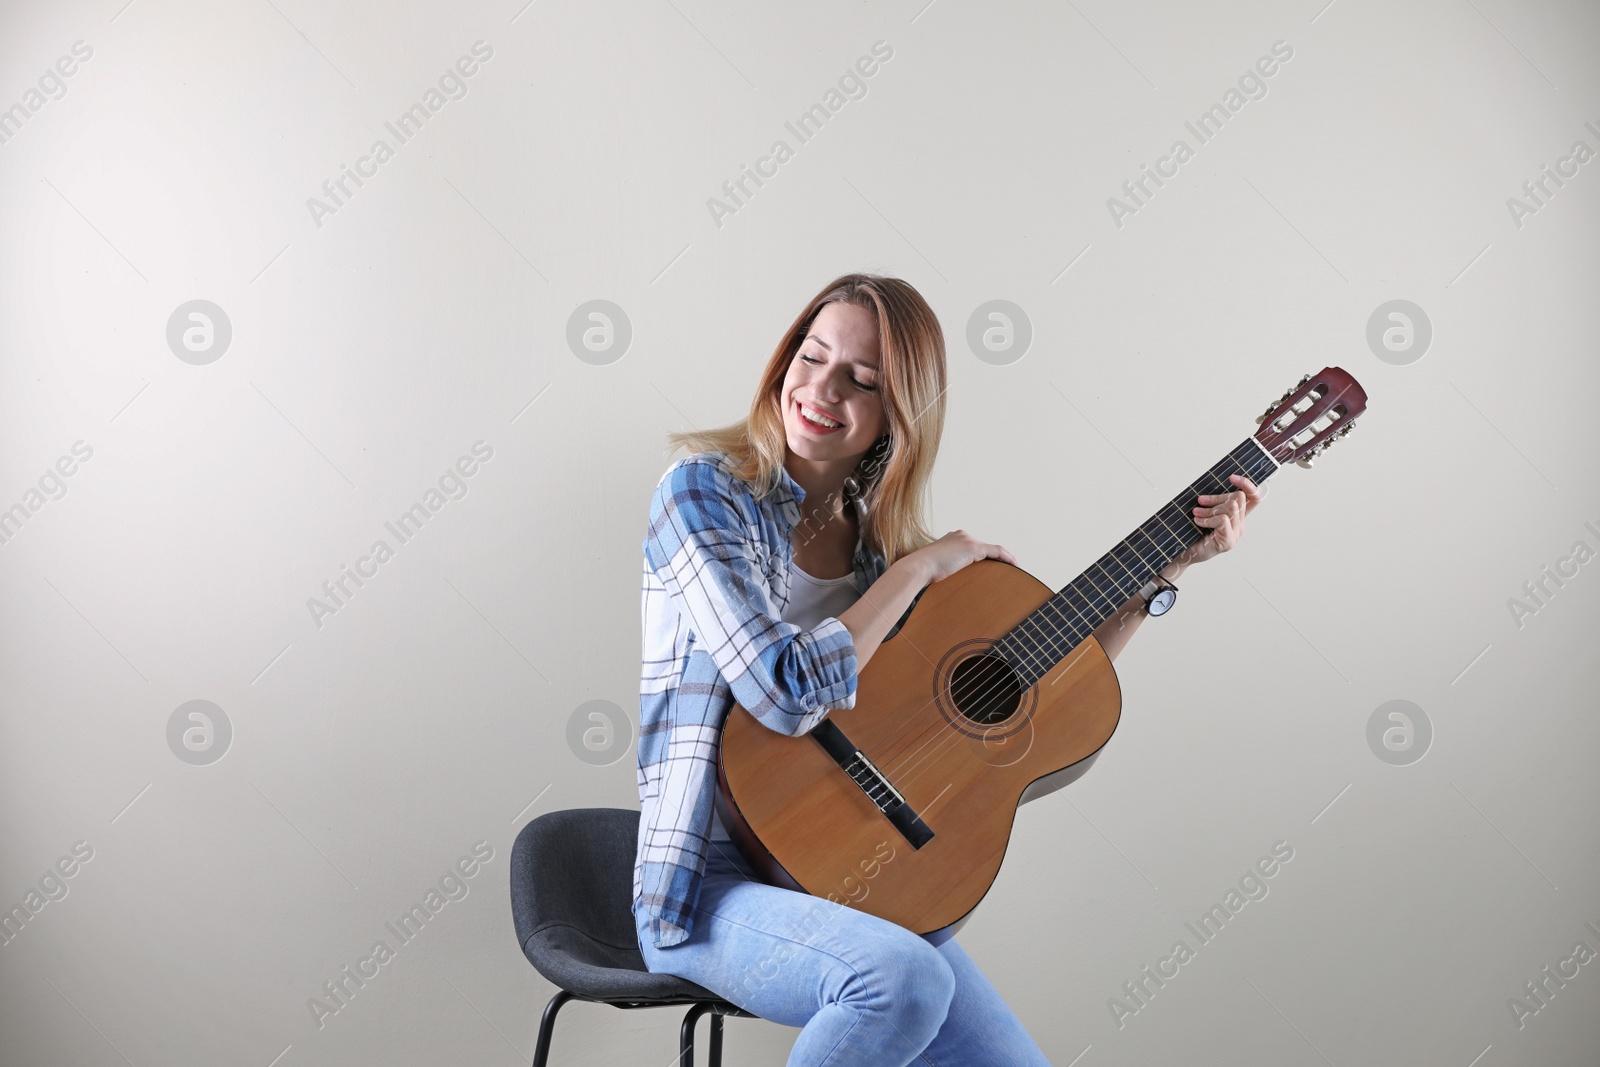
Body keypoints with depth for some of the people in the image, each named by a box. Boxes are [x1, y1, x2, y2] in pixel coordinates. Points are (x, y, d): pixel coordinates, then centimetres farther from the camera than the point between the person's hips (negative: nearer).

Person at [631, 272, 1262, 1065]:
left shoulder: (880, 536, 7)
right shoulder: (706, 489, -9)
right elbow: (788, 692, -22)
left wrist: (1167, 563, 7)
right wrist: (918, 567, -13)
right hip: (711, 888, -5)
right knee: (904, 977, -33)